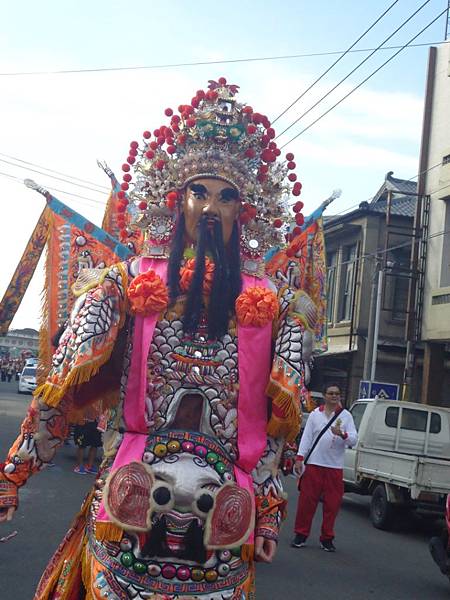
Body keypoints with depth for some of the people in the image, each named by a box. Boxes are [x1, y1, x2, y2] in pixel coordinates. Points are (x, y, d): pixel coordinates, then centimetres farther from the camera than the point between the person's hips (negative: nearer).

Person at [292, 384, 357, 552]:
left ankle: (327, 538, 16)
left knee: (332, 504, 3)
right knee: (306, 501, 1)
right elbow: (306, 437, 7)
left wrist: (342, 434, -22)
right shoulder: (315, 414, 8)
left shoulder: (346, 416, 6)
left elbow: (354, 439, -1)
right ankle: (300, 535, 13)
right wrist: (300, 458, -1)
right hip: (313, 464, 0)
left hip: (335, 467, 0)